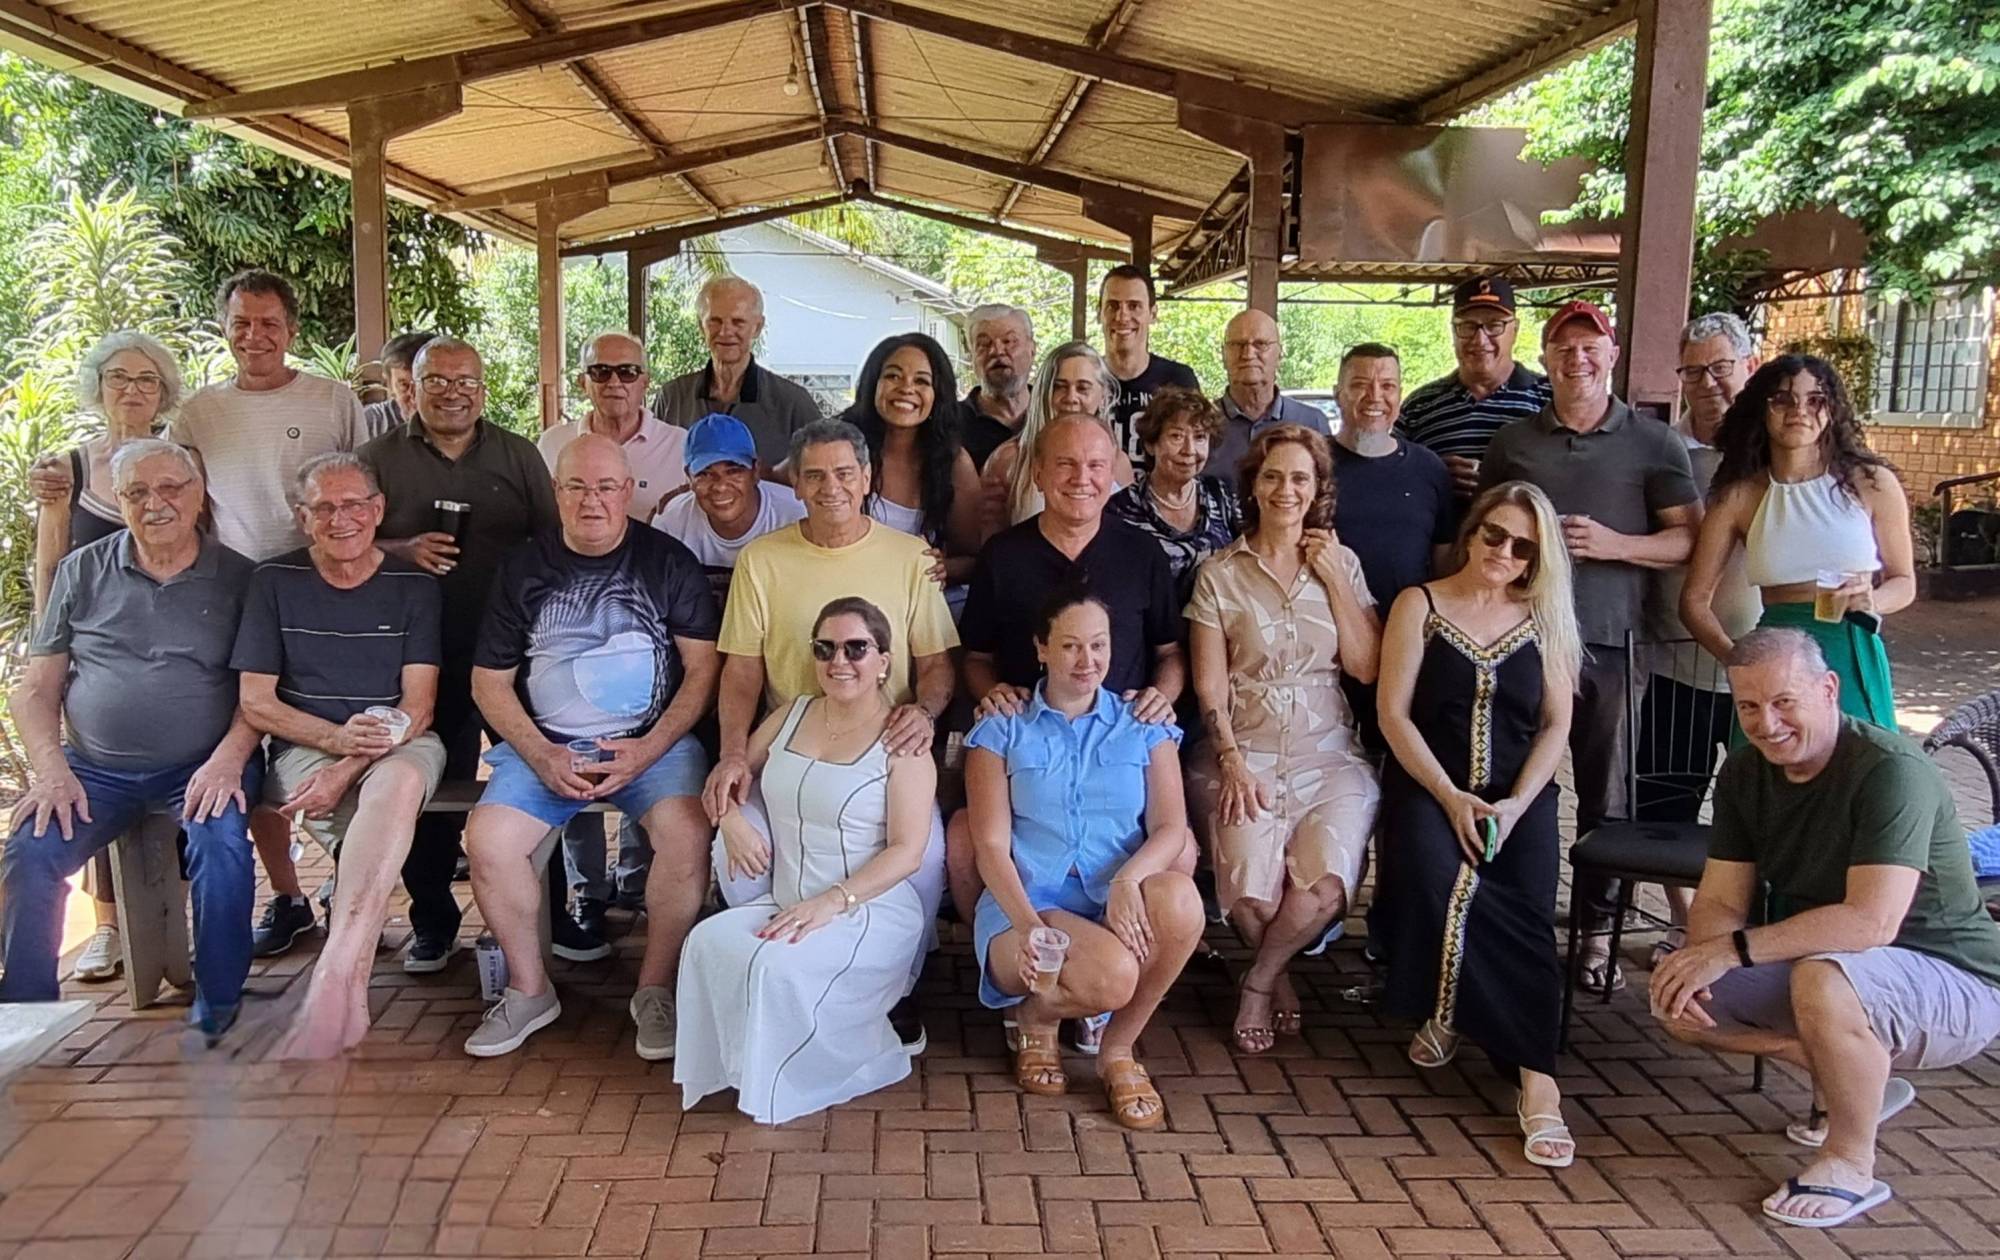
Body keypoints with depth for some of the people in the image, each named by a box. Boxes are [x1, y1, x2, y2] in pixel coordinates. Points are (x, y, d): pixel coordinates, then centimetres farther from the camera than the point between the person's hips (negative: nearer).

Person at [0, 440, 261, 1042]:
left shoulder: (238, 578, 4)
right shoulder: (83, 571, 9)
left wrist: (227, 760, -16)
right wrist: (52, 770, -7)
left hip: (203, 767, -2)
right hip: (95, 768, 3)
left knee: (222, 848, -29)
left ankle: (217, 1015, -11)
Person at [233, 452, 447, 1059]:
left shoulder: (414, 586, 6)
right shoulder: (275, 582, 7)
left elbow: (417, 708, -1)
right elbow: (256, 703, 3)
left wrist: (347, 770, -17)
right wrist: (338, 738, -14)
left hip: (400, 744, 0)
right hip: (304, 747, 0)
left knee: (399, 782, -38)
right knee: (383, 827, -34)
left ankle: (332, 981, -45)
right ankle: (351, 993, -34)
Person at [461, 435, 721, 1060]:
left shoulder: (668, 561, 3)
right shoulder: (524, 568, 8)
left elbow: (704, 668, -1)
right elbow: (489, 682, 9)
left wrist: (647, 751, -12)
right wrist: (542, 756, -7)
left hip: (654, 742, -2)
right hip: (545, 745, 2)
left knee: (687, 834, -29)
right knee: (487, 840, -22)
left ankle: (655, 989, -8)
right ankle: (529, 991, 1)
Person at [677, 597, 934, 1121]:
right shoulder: (791, 715, 11)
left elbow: (907, 852, -13)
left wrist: (832, 902, -24)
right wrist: (731, 819, -1)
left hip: (872, 912, -5)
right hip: (787, 905, 6)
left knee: (778, 966, -30)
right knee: (709, 941, -22)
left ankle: (793, 1080, -1)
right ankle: (743, 1066, -1)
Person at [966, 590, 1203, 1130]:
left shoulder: (1144, 730, 13)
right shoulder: (1001, 733, 8)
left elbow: (1171, 827, 0)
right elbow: (992, 844, -1)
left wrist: (1127, 880, -23)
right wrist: (1027, 924, -21)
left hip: (1118, 903, 2)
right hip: (1027, 903, -2)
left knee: (1178, 896, -34)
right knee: (1112, 975, -35)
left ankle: (1118, 1049, -9)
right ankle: (1034, 1012, 4)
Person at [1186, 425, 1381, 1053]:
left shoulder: (1342, 564, 9)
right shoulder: (1220, 573, 4)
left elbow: (1367, 667, 0)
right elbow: (1209, 683, 0)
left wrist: (1334, 579, -4)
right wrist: (1231, 760, -14)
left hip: (1329, 756, 2)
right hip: (1244, 754, -1)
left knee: (1324, 885, -26)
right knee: (1252, 892, -27)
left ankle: (1258, 982, 4)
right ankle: (1281, 978, 8)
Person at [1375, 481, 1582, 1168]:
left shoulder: (1545, 618, 12)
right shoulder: (1420, 604, 6)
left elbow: (1555, 724, 9)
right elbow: (1394, 713, -2)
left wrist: (1516, 803, -7)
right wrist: (1451, 795, -12)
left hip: (1520, 792, 2)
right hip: (1429, 786, -1)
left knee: (1525, 913, -23)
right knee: (1437, 879, -32)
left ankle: (1536, 1078, -24)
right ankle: (1442, 1009, -8)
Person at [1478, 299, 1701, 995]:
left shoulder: (1653, 443, 6)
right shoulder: (1513, 442, 12)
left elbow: (1690, 539, 1)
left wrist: (1613, 545, -12)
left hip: (1611, 641, -1)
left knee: (1607, 793, 4)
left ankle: (1598, 928, 16)